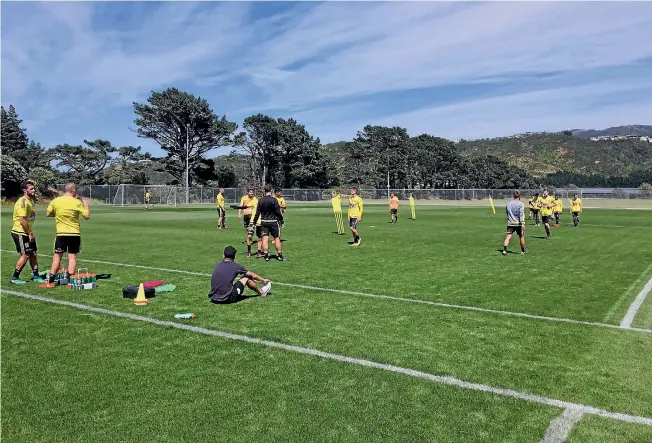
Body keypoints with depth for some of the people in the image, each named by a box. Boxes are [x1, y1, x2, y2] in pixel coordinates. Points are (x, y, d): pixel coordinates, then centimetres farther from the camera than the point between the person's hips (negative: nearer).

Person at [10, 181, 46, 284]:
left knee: (33, 254, 10)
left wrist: (30, 233, 14)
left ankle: (35, 275, 18)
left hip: (27, 233, 9)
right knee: (25, 255, -6)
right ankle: (15, 278, 4)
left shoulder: (31, 201, 12)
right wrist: (30, 233, -18)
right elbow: (22, 220, -23)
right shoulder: (22, 202, -18)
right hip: (20, 233, -9)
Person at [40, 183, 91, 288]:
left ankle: (50, 282, 8)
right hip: (75, 234, -1)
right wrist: (86, 205, 11)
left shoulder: (55, 201, 0)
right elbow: (87, 216, -3)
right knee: (72, 256, 4)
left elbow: (48, 214, 8)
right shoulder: (77, 202, -7)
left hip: (61, 233, 1)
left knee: (57, 256, 7)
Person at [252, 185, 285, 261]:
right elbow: (278, 211, -9)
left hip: (264, 222, 2)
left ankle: (266, 256, 3)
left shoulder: (260, 200, -1)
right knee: (276, 238, 7)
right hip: (273, 221, -2)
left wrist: (254, 221, 10)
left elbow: (257, 212, 1)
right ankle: (279, 255, 10)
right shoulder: (274, 200, -11)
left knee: (265, 239, 3)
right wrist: (281, 220, 2)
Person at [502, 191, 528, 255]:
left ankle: (504, 250, -18)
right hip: (518, 223, -3)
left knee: (508, 237, -4)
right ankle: (523, 250, 25)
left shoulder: (508, 204, 8)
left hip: (510, 223, 3)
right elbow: (521, 215, -13)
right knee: (521, 236, 13)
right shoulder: (520, 204, -7)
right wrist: (523, 224, -16)